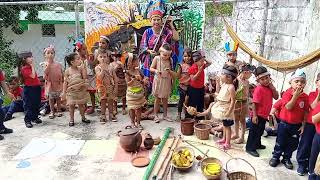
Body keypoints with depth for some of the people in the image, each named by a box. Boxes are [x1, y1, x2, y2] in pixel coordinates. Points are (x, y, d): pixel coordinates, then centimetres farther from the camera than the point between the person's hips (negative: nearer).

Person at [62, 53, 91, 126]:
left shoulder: (80, 69, -5)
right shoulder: (68, 71, -10)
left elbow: (84, 78, -6)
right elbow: (65, 82, -6)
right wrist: (64, 92, -6)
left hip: (80, 90, 2)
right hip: (71, 91, -2)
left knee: (81, 104, 14)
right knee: (71, 105, 6)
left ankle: (83, 117, 29)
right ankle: (71, 119, 21)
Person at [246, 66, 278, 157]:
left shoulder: (269, 87, 4)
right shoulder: (259, 89, -21)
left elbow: (276, 97, 0)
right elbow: (254, 103, -23)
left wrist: (272, 87, -13)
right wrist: (254, 115, -25)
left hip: (264, 115, 9)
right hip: (258, 115, -9)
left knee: (260, 131, 24)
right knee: (253, 132, 2)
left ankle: (257, 144, 42)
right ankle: (250, 148, 13)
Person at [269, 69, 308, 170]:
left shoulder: (305, 97, -4)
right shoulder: (287, 94, -12)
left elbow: (305, 113, 1)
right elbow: (288, 107, -24)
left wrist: (303, 125, -2)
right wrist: (295, 95, -28)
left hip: (297, 125, 3)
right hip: (284, 123, -3)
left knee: (293, 144, 14)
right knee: (280, 142, 11)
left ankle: (286, 158, 33)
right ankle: (275, 157, 28)